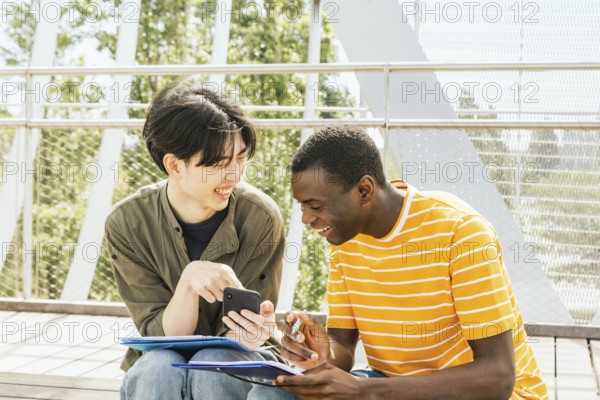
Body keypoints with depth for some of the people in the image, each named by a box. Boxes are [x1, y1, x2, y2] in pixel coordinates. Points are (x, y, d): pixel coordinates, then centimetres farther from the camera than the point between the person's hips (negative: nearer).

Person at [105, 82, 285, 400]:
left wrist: (248, 332, -36)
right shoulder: (127, 223, -15)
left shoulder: (261, 218, -17)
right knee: (160, 365, -33)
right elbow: (161, 337, -15)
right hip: (157, 374, 0)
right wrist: (189, 279, -35)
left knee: (211, 363, -32)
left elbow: (234, 333, -11)